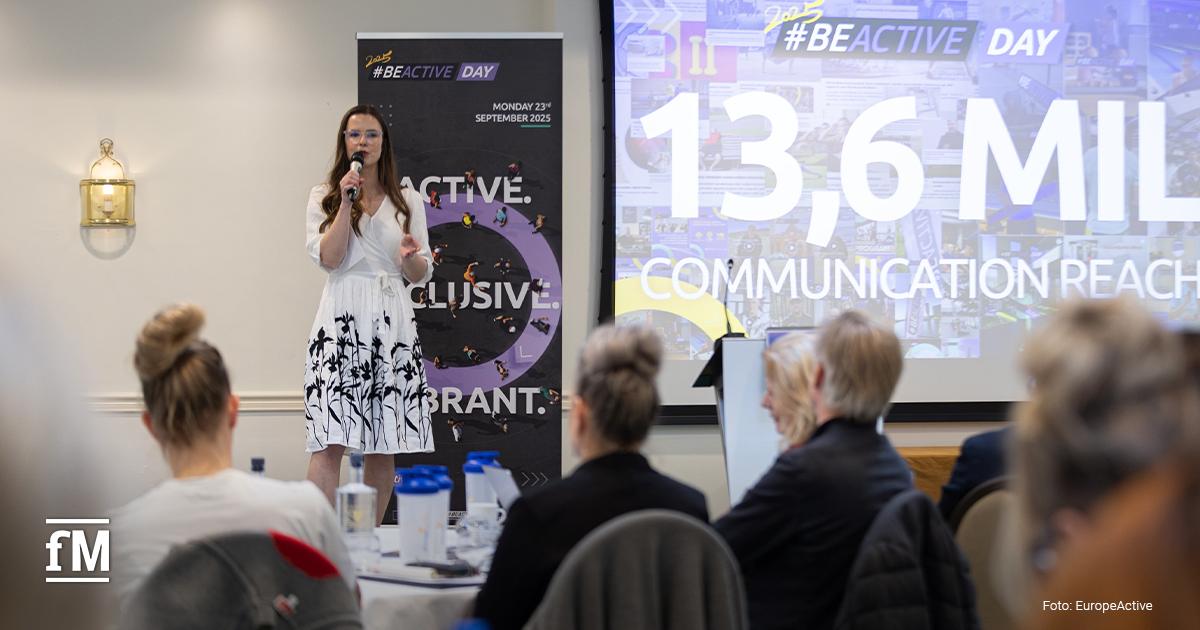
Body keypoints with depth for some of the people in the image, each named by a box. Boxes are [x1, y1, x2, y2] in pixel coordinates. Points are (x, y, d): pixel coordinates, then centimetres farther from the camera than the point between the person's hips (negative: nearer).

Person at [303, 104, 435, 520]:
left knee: (384, 446, 3)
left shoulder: (408, 201, 13)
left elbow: (421, 275, 13)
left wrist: (411, 257, -9)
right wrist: (346, 203, -7)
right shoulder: (324, 197, 10)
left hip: (393, 321, 3)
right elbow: (328, 258, -5)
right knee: (330, 440, -13)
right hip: (341, 318, -2)